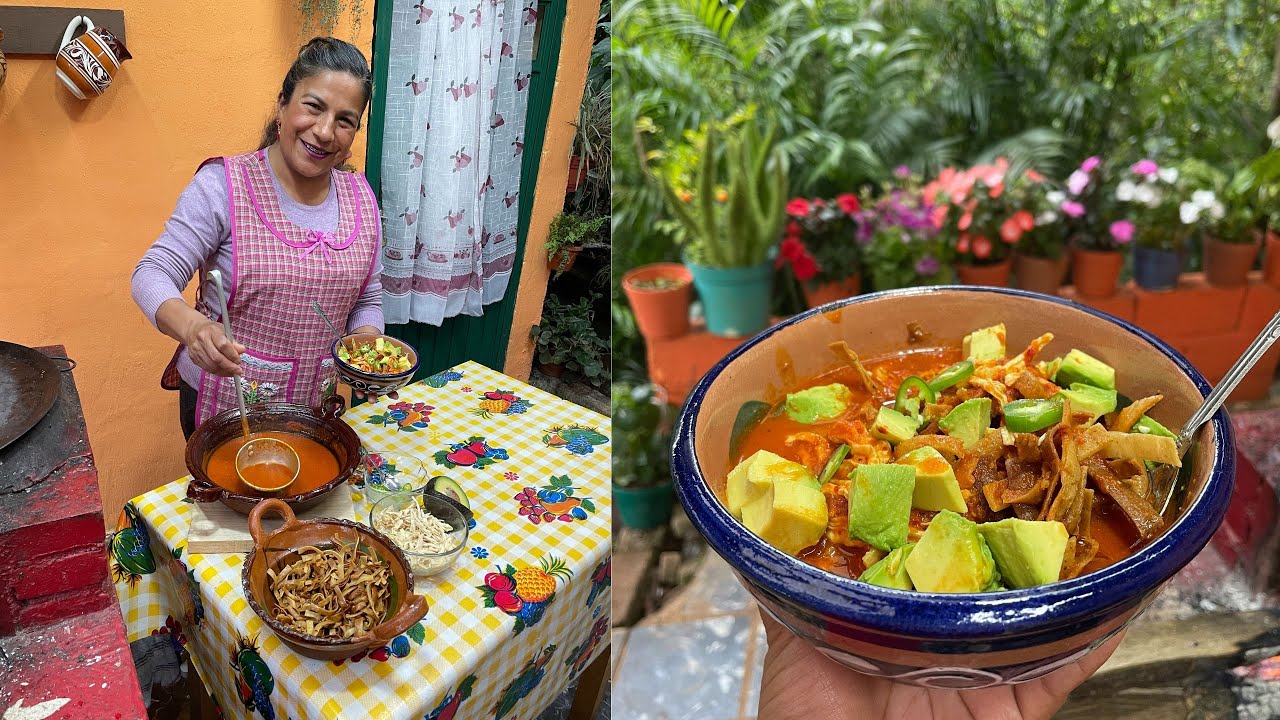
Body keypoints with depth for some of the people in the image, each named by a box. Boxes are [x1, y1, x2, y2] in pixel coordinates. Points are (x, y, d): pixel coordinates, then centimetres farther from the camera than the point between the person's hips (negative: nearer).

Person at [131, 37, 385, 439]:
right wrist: (192, 326, -37)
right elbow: (152, 275, -17)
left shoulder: (361, 199, -1)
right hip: (222, 405, -3)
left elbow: (367, 301, 5)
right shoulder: (223, 185, -14)